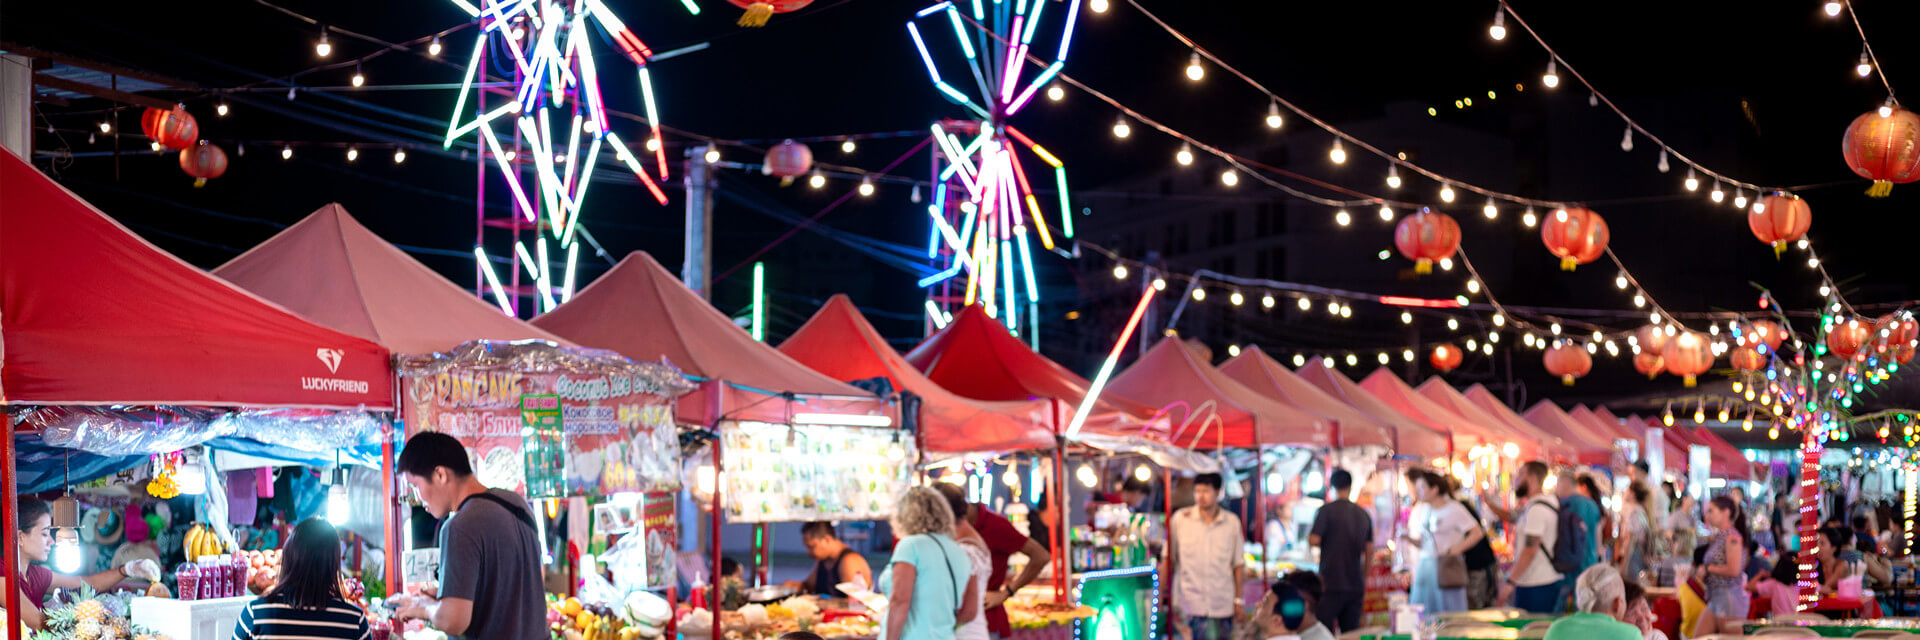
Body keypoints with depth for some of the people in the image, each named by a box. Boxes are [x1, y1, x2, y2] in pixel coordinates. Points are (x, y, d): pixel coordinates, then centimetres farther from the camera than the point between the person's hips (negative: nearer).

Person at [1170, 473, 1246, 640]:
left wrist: (1239, 600, 10)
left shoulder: (1232, 521, 5)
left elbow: (1238, 563, 11)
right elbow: (1168, 559, 4)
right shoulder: (1180, 519, -1)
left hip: (1224, 605, 3)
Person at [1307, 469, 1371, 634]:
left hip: (1332, 584, -5)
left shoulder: (1327, 510, -6)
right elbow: (1369, 551, 13)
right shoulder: (1363, 514, 10)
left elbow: (1314, 540, -15)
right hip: (1356, 585, 5)